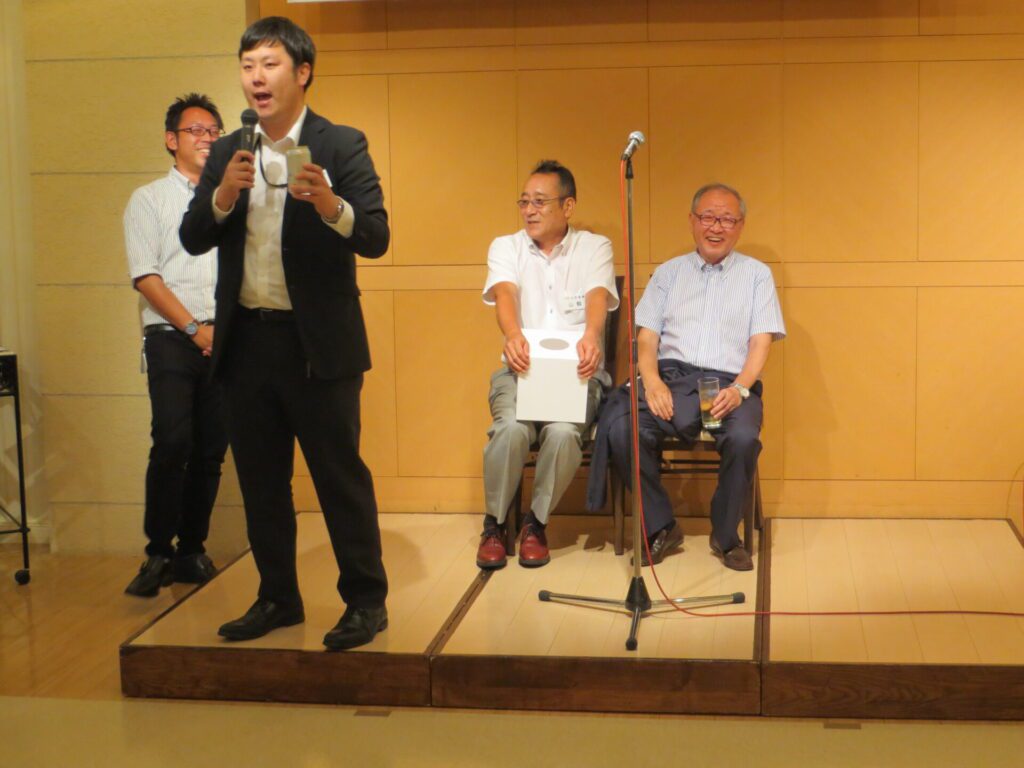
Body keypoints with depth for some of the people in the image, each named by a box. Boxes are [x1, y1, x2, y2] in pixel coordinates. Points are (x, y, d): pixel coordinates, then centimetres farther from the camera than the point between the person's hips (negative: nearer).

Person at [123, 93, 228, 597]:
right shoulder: (149, 200, 9)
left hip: (225, 341, 3)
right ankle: (158, 553, -6)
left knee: (211, 450, 1)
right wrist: (194, 327, -9)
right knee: (173, 442, -17)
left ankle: (191, 551, 13)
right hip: (172, 339, -3)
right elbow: (146, 277, -1)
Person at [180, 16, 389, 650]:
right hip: (246, 339, 5)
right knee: (261, 480, 13)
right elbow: (193, 240, 5)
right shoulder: (229, 153, 10)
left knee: (340, 475, 0)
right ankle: (278, 598, 27)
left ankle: (366, 602, 12)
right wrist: (224, 194, -13)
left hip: (318, 342, -5)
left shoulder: (341, 146, -3)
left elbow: (376, 239, -11)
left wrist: (330, 205, -30)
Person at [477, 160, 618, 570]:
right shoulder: (506, 247, 12)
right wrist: (513, 335, -33)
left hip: (577, 370, -1)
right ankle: (494, 524, -8)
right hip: (520, 368, 1)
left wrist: (591, 336, -36)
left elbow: (598, 296, -11)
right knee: (512, 427, -30)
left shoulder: (594, 247, 9)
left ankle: (536, 523, -7)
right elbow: (505, 293, -10)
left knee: (562, 431, -31)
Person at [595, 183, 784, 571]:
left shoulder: (757, 274, 17)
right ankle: (661, 527, -9)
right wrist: (651, 380, -10)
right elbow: (647, 336, 12)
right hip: (672, 377, 1)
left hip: (729, 383, -1)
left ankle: (725, 535, -9)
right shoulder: (668, 272, 21)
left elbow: (761, 342, 6)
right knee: (620, 429, -29)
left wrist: (739, 389, -13)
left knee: (743, 438, -35)